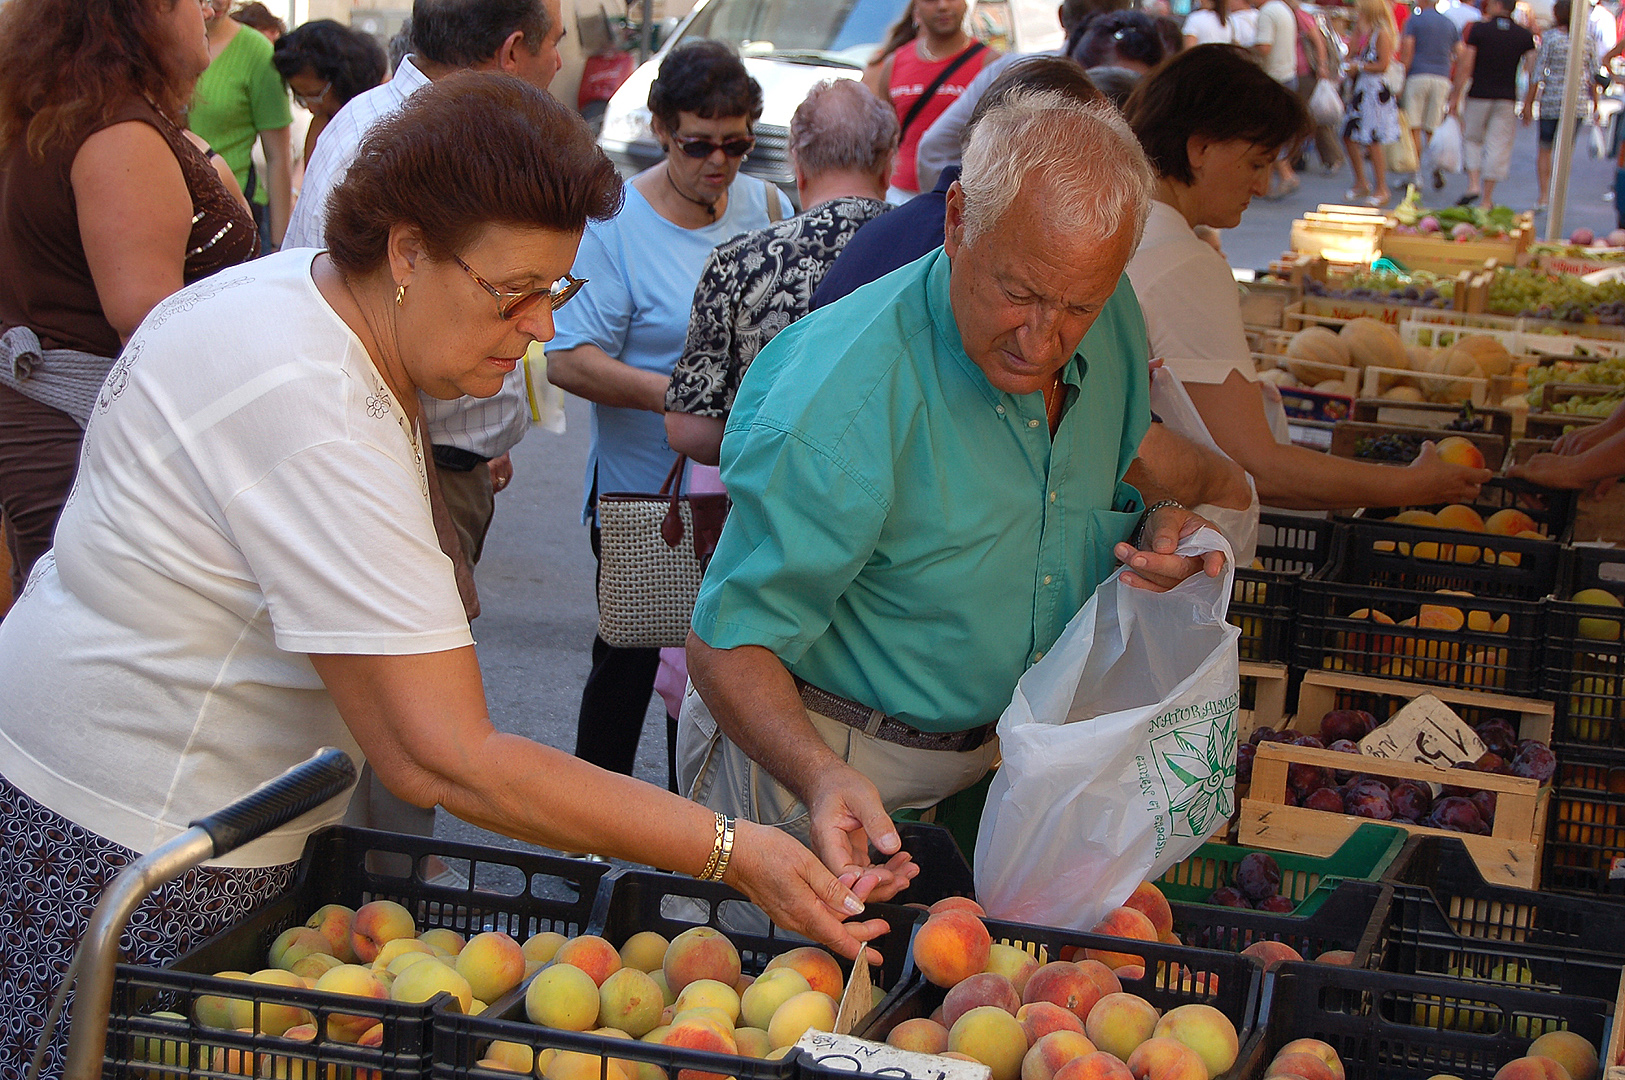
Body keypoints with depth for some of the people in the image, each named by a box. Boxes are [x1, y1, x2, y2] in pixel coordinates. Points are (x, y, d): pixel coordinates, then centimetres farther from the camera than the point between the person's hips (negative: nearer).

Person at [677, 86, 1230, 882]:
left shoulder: (1109, 327, -8)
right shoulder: (836, 399, -30)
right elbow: (727, 645, -26)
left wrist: (1161, 526, -10)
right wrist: (823, 776, -44)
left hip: (993, 756, 6)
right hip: (817, 765, -6)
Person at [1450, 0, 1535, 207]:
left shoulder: (1478, 29, -5)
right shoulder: (1524, 35, 2)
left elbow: (1465, 65, -7)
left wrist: (1455, 96, -2)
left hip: (1478, 95, -1)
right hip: (1507, 97, 1)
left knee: (1472, 139, 16)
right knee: (1498, 146, 5)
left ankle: (1473, 184, -2)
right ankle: (1487, 198, 5)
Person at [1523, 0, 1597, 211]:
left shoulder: (1549, 37, -7)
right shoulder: (1587, 40, 2)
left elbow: (1538, 73, -8)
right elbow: (1593, 75, 6)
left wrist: (1528, 104, -3)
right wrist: (1595, 103, 17)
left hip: (1551, 99, -2)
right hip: (1578, 101, 2)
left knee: (1544, 148, 14)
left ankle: (1543, 195, 7)